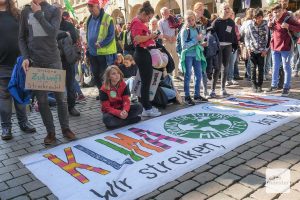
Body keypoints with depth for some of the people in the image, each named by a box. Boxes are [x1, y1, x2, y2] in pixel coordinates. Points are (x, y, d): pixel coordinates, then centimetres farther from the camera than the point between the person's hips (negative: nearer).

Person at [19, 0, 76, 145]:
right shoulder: (25, 12, 9)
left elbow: (53, 33, -12)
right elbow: (22, 38, 9)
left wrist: (38, 13, -10)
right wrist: (25, 57, -5)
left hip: (53, 60, -1)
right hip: (34, 61, 2)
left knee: (60, 97, 4)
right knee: (41, 100, 3)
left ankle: (65, 128, 18)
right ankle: (50, 132, 14)